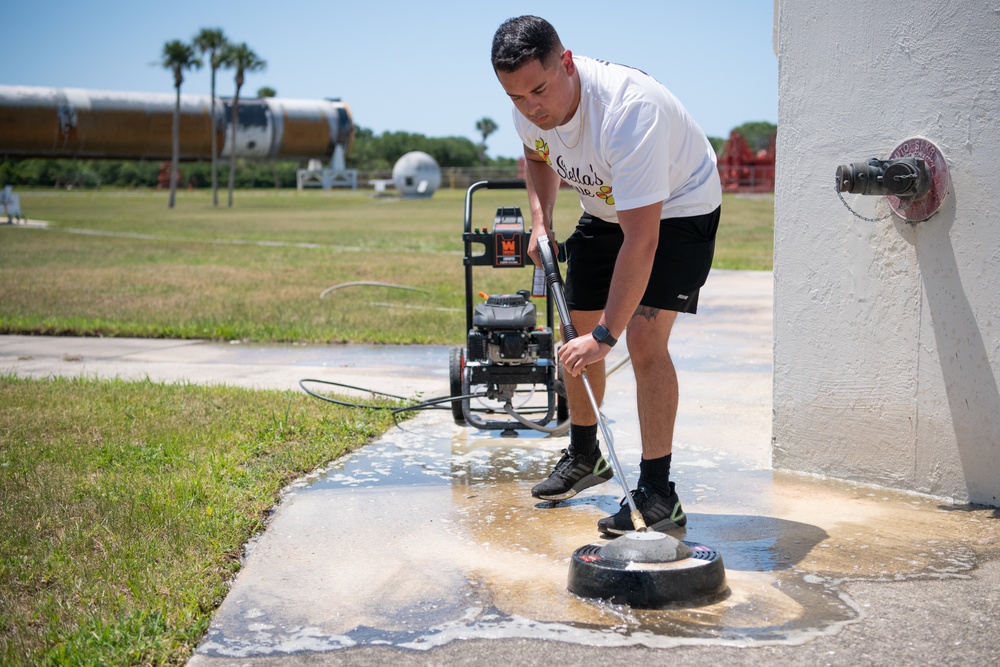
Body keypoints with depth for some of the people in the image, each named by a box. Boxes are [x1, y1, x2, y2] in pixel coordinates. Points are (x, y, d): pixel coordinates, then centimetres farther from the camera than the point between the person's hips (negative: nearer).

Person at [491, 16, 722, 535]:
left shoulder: (629, 109, -40)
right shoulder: (531, 107, -17)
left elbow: (642, 239, -41)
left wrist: (606, 335, -42)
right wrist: (541, 220, -7)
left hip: (679, 207, -7)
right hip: (604, 210, 7)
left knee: (644, 339, -22)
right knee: (575, 333, 10)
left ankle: (658, 496, -17)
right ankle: (583, 457, 33)